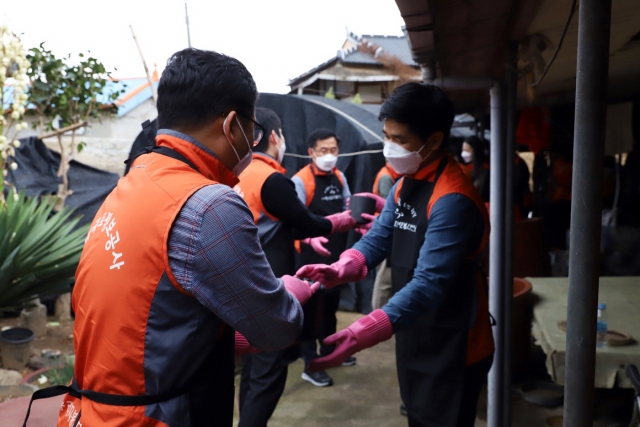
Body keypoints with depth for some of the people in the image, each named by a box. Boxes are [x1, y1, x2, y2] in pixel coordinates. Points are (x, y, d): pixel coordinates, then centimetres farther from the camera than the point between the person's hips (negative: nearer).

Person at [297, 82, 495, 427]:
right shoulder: (404, 185, 5)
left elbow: (429, 284, -32)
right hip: (414, 338, 8)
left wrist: (362, 335, -41)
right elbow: (378, 240, 2)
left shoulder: (453, 200, -26)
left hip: (452, 348, -8)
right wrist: (338, 270, -18)